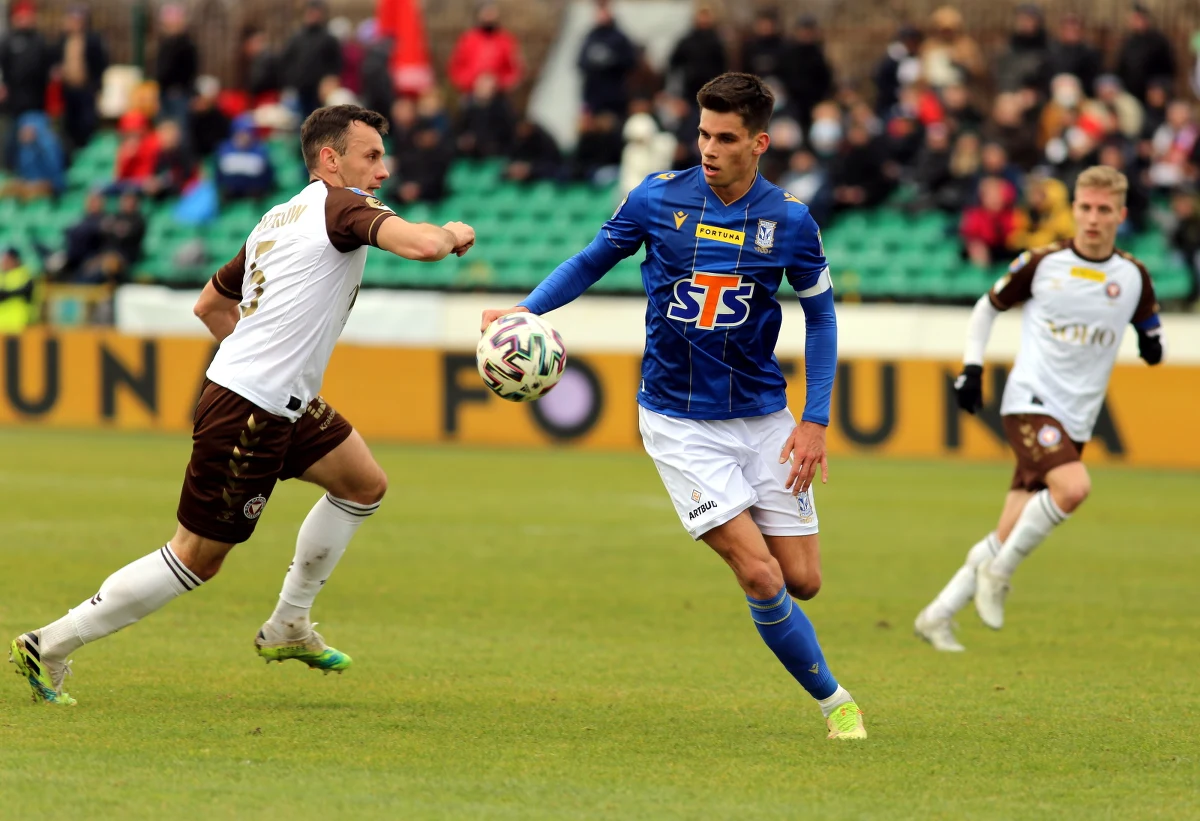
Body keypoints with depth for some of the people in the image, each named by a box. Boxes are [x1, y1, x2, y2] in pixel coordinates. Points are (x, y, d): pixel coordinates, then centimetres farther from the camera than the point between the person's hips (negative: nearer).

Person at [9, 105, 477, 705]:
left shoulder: (277, 221, 15)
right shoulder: (339, 206, -12)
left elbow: (211, 304, 25)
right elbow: (421, 245, -28)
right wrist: (452, 233, -6)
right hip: (250, 412, -10)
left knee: (365, 485, 19)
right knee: (198, 559, -2)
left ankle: (287, 627, 25)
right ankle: (49, 648, 4)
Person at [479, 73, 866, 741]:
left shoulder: (789, 221, -6)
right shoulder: (657, 198, -8)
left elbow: (820, 314, 6)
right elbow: (592, 261, 7)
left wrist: (816, 421, -1)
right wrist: (526, 311, -8)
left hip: (763, 415, 2)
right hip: (680, 422, -2)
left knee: (802, 581, 0)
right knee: (760, 576, -14)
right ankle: (833, 699, 5)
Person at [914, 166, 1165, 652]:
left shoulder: (1133, 277, 5)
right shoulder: (1042, 264, -2)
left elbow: (1150, 331, 22)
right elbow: (988, 306, 12)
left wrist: (1152, 343, -1)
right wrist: (971, 368, 3)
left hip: (1076, 420, 4)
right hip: (1030, 401, -4)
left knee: (1009, 537, 1)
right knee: (1073, 487, -30)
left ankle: (938, 616, 14)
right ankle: (998, 572, -11)